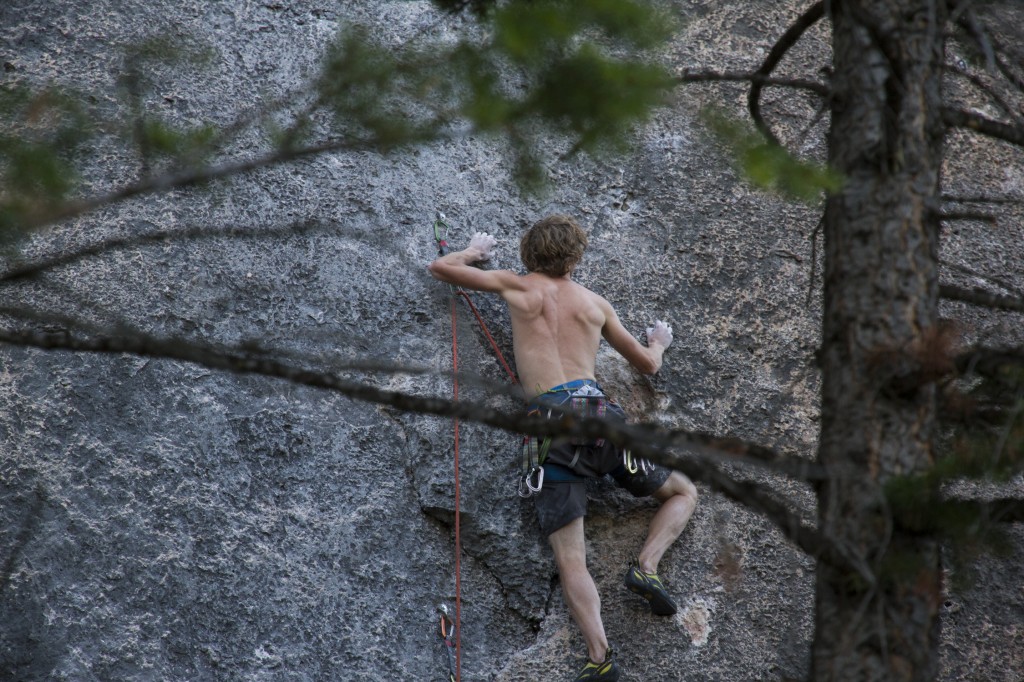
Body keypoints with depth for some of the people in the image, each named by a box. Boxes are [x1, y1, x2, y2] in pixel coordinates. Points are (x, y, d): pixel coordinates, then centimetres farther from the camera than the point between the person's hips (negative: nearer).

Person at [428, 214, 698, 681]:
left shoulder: (518, 287, 15)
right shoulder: (595, 303, 20)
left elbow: (440, 267, 23)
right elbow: (648, 364, 29)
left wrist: (474, 251, 44)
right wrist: (659, 342, 53)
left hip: (549, 424, -1)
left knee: (570, 561, -6)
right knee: (683, 491, 22)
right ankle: (646, 566, -1)